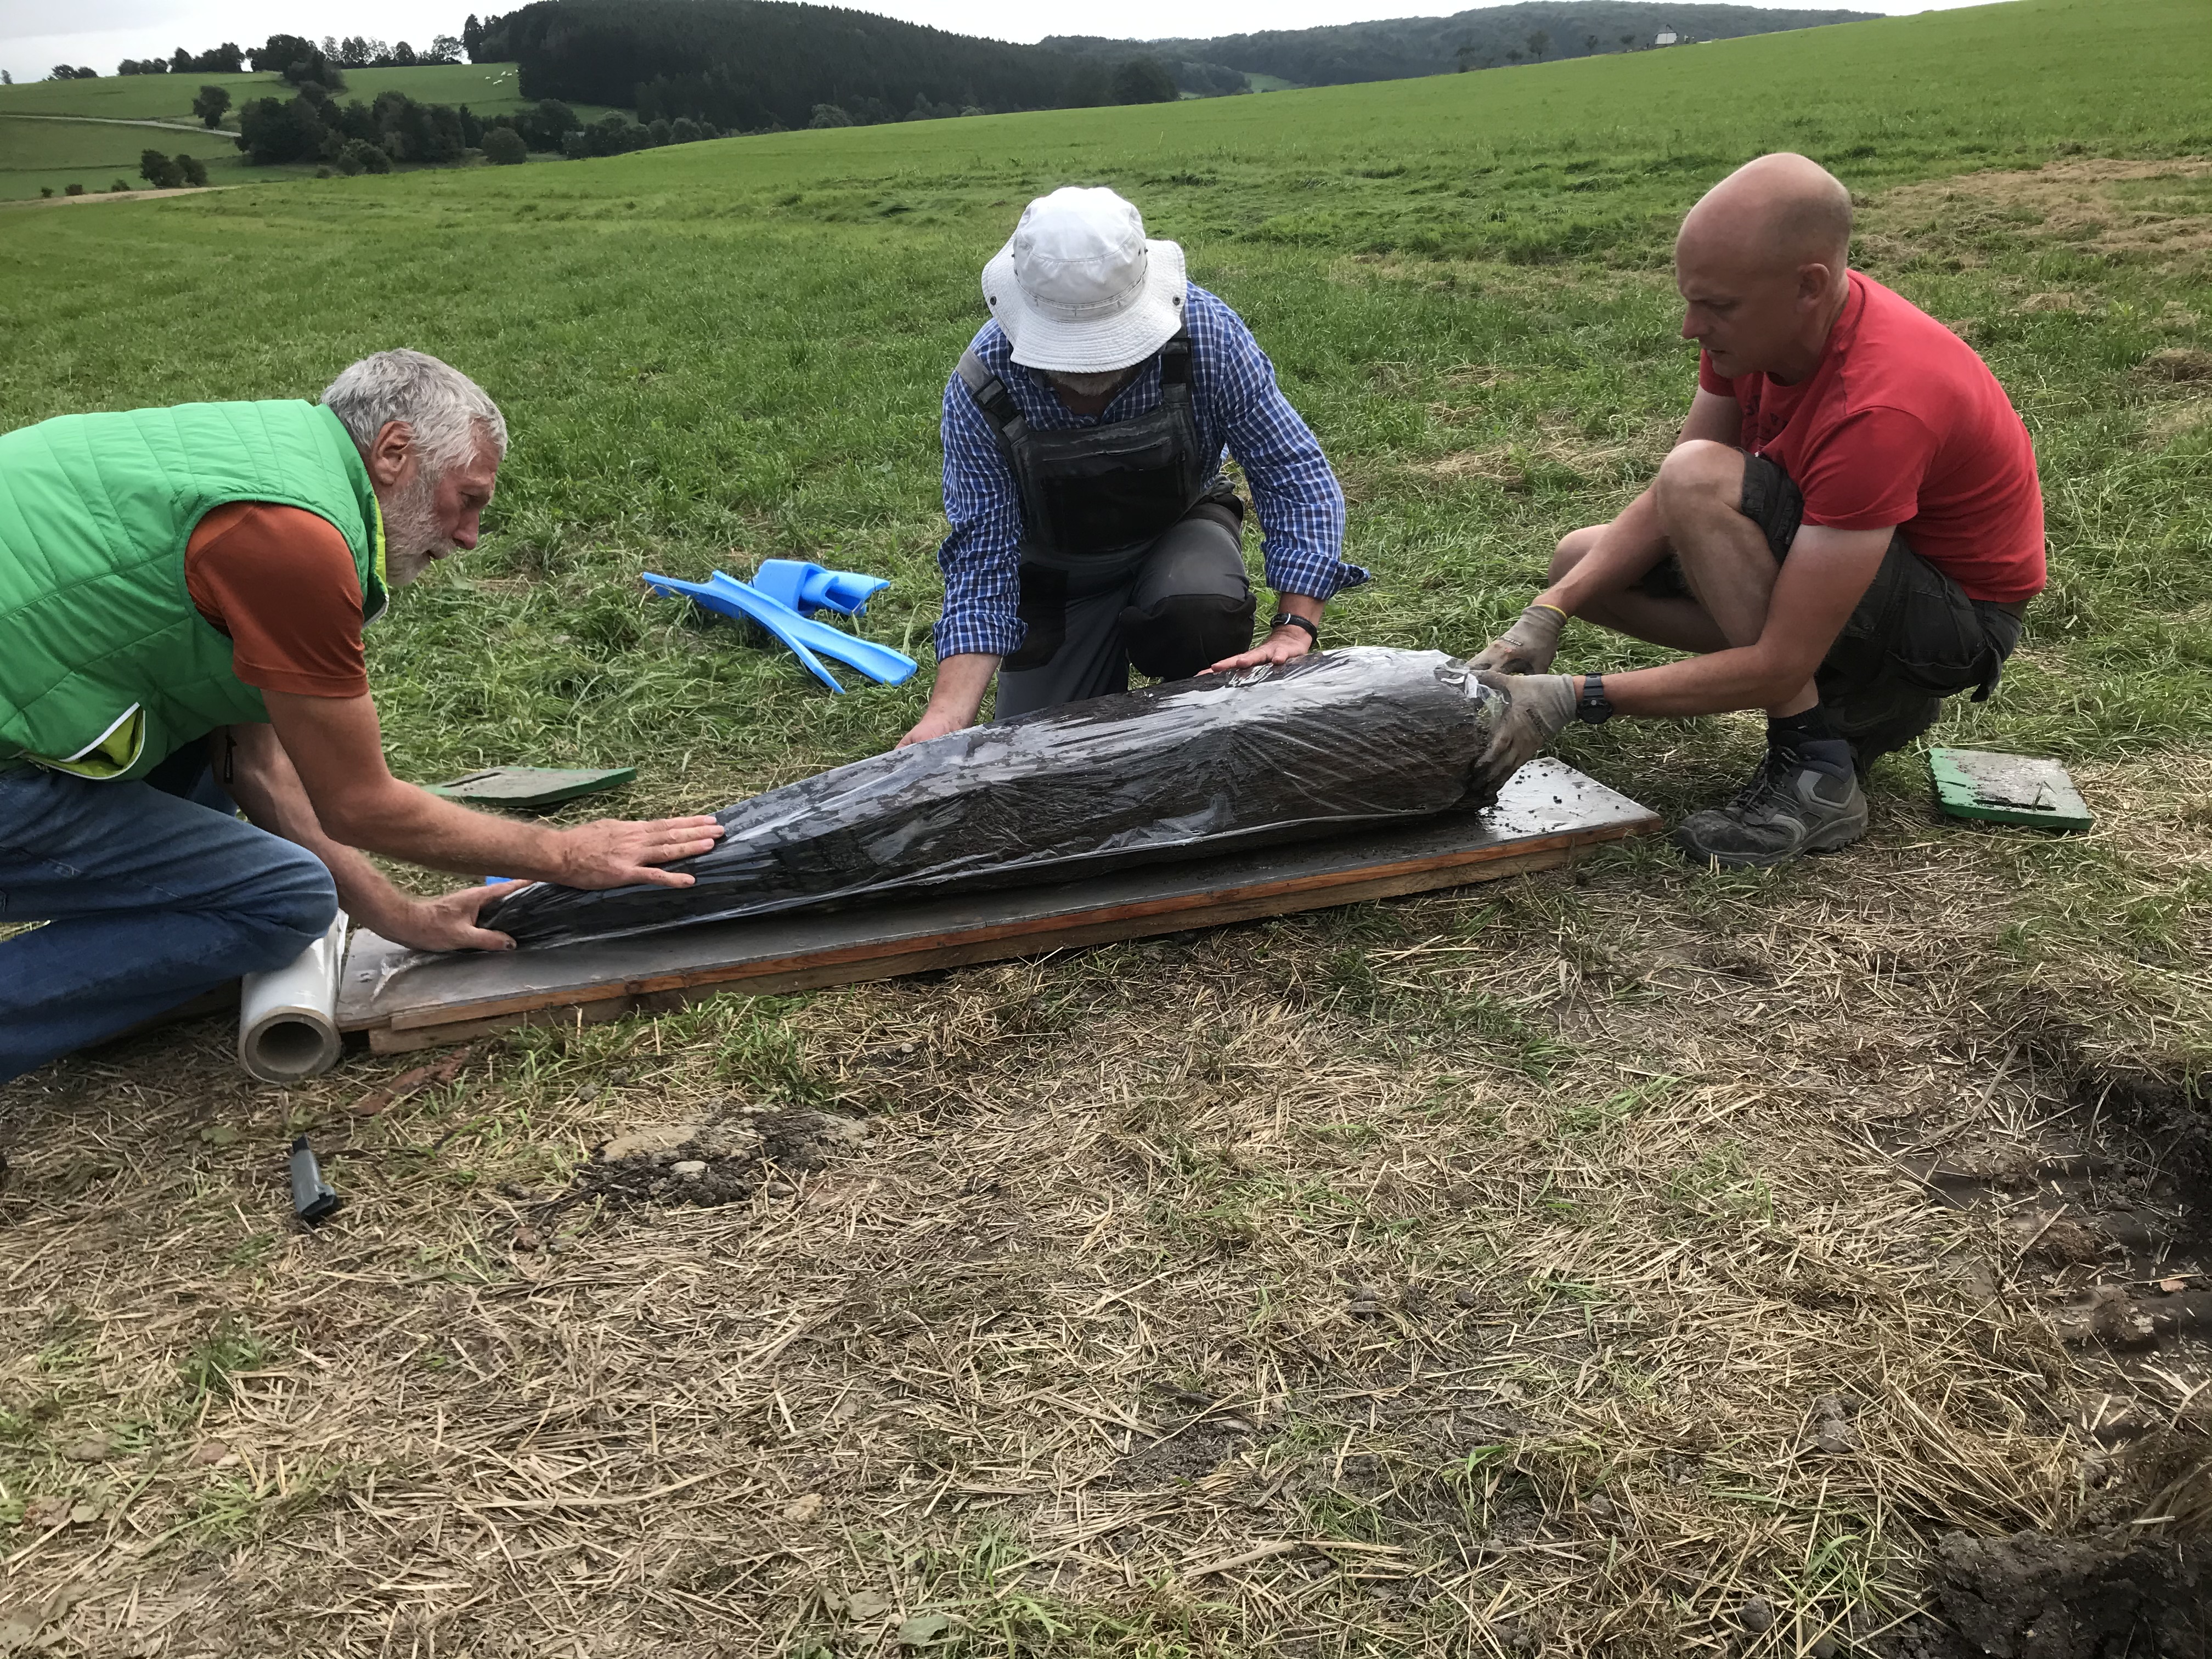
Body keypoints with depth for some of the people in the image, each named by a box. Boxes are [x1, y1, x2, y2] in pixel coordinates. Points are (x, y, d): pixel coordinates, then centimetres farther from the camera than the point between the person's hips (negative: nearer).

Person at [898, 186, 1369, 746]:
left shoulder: (1205, 333, -29)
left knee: (1198, 608, -36)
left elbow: (1295, 476, -23)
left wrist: (1294, 630, -35)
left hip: (1180, 529, 0)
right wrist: (946, 717, -39)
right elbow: (982, 560, -26)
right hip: (1058, 572, 1)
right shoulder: (980, 391, -29)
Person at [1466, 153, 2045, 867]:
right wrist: (1545, 617, -18)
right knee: (1579, 561, 4)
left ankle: (1814, 771, -21)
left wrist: (1572, 699, -34)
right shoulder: (1760, 320, -11)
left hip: (1957, 615, -9)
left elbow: (1778, 666, -34)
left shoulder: (1875, 408, -35)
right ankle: (1866, 698, 5)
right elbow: (1664, 506, -5)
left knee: (1698, 478, -30)